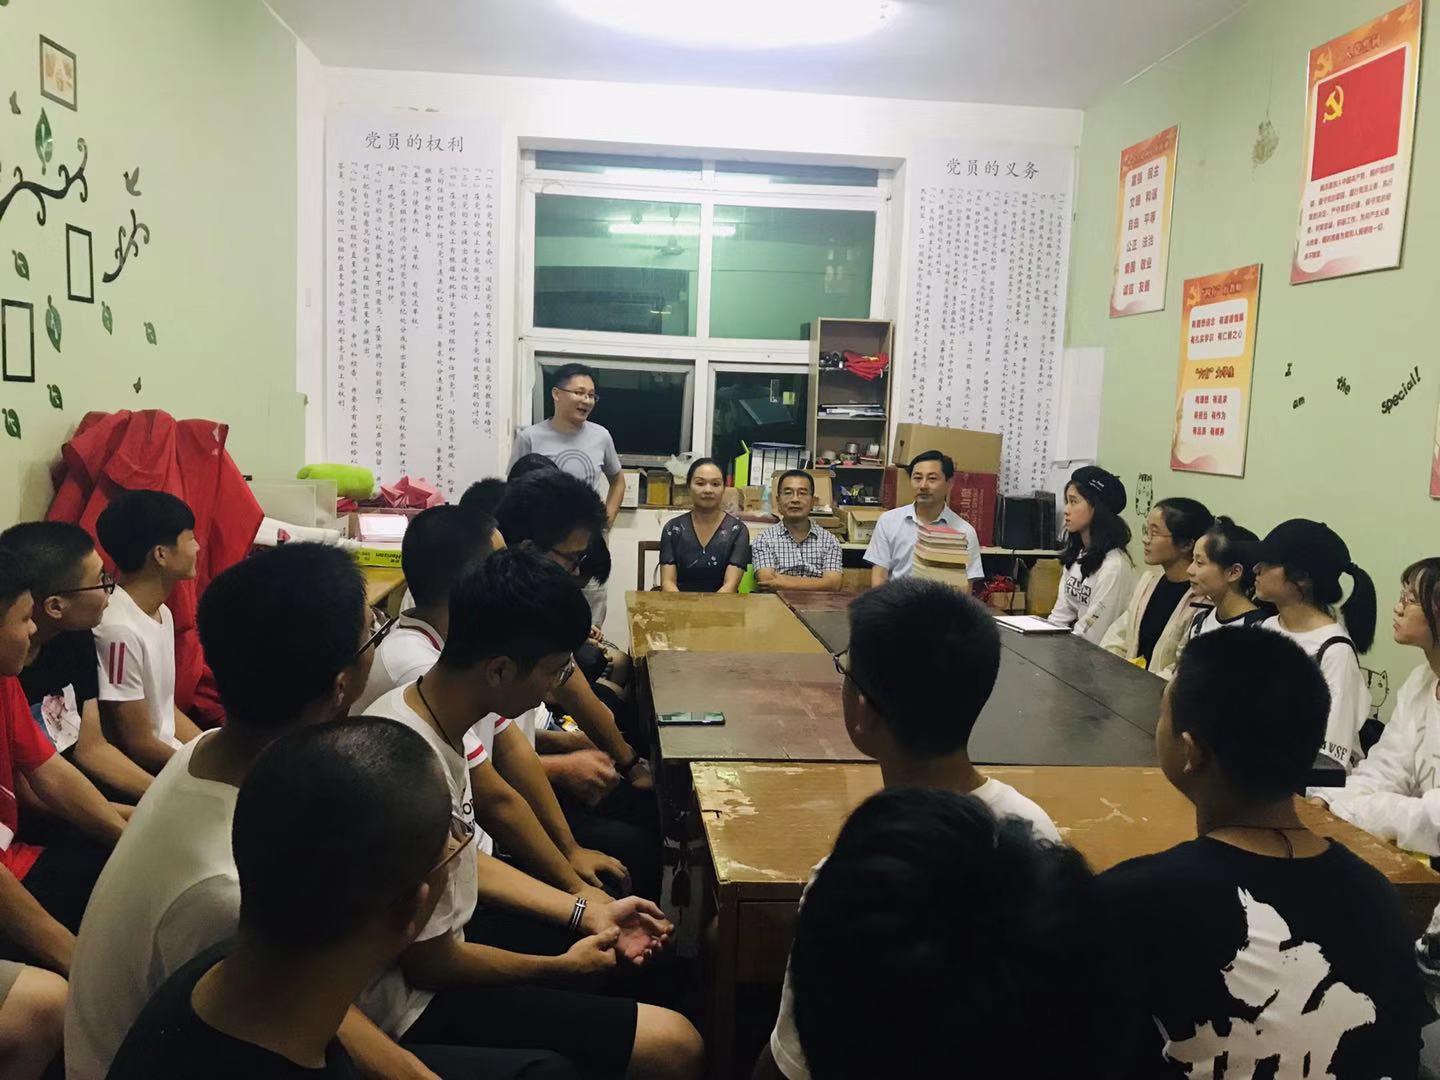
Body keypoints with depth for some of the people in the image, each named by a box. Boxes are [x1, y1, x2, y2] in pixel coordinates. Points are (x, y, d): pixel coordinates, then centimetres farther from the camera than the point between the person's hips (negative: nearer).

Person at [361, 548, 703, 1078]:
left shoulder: (423, 707, -7)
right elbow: (430, 964, -22)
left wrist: (588, 912, 4)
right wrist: (561, 966, -7)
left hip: (438, 932, 9)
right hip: (416, 1000, -9)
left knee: (638, 947, 20)